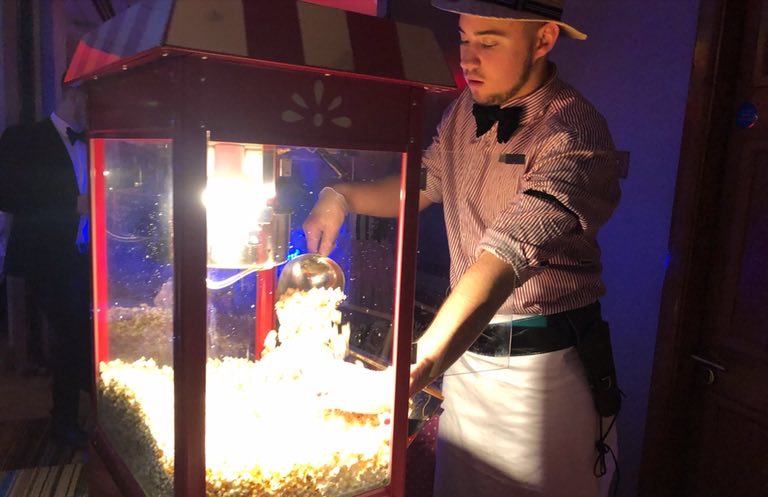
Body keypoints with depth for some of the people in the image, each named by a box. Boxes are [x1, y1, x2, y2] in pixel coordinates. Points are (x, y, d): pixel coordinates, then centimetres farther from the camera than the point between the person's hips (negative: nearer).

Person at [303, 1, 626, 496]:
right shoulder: (466, 110, 3)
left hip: (544, 364, -6)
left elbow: (506, 257, -33)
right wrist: (342, 195, -1)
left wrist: (419, 367, -44)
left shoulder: (574, 133, -20)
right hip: (465, 348, 7)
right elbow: (421, 185, 18)